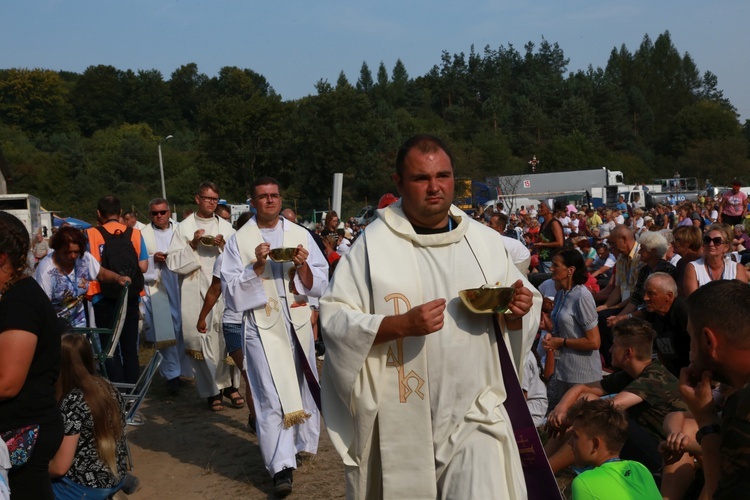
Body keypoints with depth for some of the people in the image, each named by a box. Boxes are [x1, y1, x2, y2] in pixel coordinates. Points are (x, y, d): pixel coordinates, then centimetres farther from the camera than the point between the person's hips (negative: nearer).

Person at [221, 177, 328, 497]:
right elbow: (231, 290, -6)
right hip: (262, 326, -3)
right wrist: (257, 265, -19)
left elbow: (319, 284, 3)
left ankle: (299, 444, 34)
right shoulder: (239, 240, -1)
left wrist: (303, 266, -17)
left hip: (298, 323, 3)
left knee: (299, 388, 14)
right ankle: (282, 466, -3)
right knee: (273, 395, -7)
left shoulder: (300, 235, 4)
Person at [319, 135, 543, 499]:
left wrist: (519, 310, -11)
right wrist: (400, 324, -23)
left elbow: (524, 307, 12)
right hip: (401, 422, -2)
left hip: (475, 415, 2)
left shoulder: (486, 241, 3)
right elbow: (334, 318, -10)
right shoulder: (374, 243, -8)